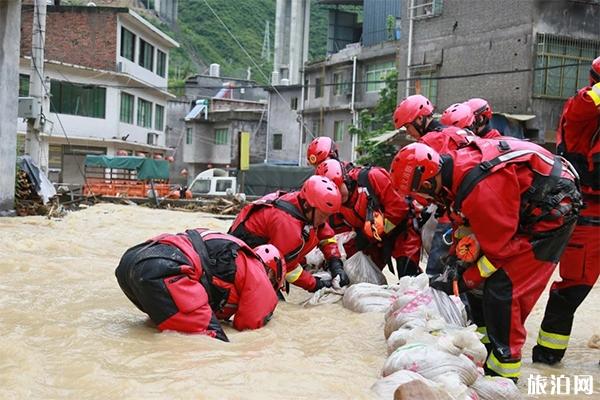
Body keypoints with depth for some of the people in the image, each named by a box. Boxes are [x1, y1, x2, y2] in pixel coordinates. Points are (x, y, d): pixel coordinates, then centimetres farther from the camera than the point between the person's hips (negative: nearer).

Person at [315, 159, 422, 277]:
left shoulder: (369, 178, -23)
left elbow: (399, 206, -25)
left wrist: (380, 227, -24)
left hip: (400, 230, -6)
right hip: (373, 242, 6)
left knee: (408, 275, -14)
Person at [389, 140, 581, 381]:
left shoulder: (480, 190, -33)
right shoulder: (457, 163, -5)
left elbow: (498, 248, -22)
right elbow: (474, 221, 8)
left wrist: (461, 282, -13)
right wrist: (460, 258, 0)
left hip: (553, 211, -9)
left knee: (501, 286, -13)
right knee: (486, 280, 9)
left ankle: (505, 365, -3)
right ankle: (485, 337, 20)